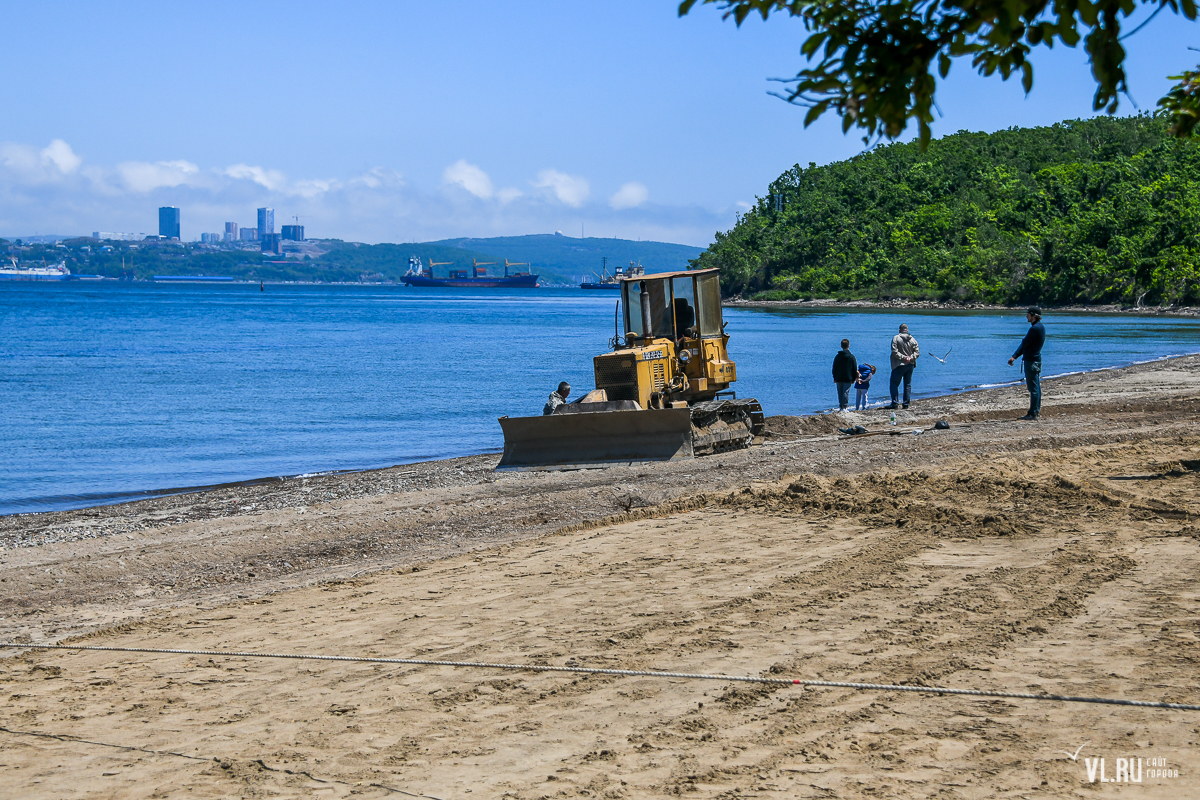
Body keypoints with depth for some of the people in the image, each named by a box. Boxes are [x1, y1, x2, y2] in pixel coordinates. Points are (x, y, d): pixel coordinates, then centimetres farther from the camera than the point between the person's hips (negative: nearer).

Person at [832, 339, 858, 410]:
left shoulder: (837, 356, 3)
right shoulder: (851, 357, -5)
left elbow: (834, 368, 8)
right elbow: (855, 369, -2)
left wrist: (834, 378, 15)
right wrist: (854, 379, 7)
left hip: (838, 378, 3)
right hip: (848, 379, -3)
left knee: (840, 393, 10)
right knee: (846, 392, -4)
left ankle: (840, 406, 14)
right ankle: (844, 407, -10)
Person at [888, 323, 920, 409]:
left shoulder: (896, 338, -6)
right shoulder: (912, 339, 7)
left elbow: (895, 352, -15)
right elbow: (917, 352, 2)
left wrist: (903, 357, -14)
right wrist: (910, 358, -9)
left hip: (899, 365, -5)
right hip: (910, 365, 5)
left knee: (894, 384, 1)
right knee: (908, 384, 12)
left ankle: (895, 403, -8)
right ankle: (906, 404, 10)